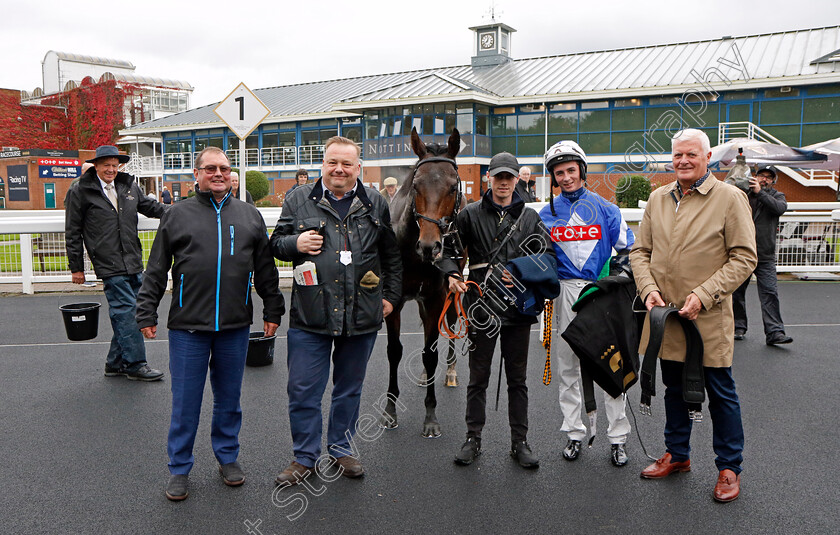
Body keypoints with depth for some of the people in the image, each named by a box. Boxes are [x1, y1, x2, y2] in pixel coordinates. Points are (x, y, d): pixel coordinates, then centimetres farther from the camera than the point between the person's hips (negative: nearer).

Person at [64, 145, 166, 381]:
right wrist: (76, 267, 2)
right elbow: (72, 233, 2)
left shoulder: (129, 186, 12)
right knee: (125, 311, -7)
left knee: (125, 313, 10)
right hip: (109, 265, -6)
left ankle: (115, 363, 23)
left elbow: (149, 206, 29)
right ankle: (135, 364, 1)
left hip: (133, 264, 6)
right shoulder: (80, 192, 0)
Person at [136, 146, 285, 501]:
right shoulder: (177, 215, 4)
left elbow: (266, 270, 12)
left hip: (235, 326, 2)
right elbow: (156, 271, 5)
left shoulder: (250, 216, 10)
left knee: (229, 397, 13)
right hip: (188, 326, -2)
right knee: (185, 400, 6)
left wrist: (272, 311, 9)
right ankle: (180, 468, 20)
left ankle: (228, 457, 30)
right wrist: (147, 314, 1)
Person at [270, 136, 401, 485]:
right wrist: (295, 244, -12)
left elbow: (392, 256, 15)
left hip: (362, 315, 2)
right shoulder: (299, 200, 4)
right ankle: (305, 458, 20)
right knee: (303, 390, 2)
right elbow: (275, 243, 10)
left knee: (349, 389, 15)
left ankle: (341, 448, 33)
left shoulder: (376, 204, 8)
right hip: (310, 314, -1)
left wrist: (391, 295, 11)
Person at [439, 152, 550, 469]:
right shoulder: (470, 215, 4)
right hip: (481, 307, -1)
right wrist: (451, 273, -12)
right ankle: (473, 439, 20)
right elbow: (448, 248, 7)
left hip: (518, 308, 1)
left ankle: (520, 442, 20)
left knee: (517, 379, 9)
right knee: (478, 378, 7)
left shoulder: (530, 217, 8)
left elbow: (545, 258, 9)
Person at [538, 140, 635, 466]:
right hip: (567, 292, 2)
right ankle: (574, 434, 20)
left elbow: (628, 249, 4)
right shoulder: (547, 214, 7)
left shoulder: (603, 207, 2)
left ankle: (618, 438, 10)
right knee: (568, 366, 8)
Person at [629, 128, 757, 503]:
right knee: (674, 388, 18)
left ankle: (729, 468, 23)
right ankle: (677, 455, 35)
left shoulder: (730, 198, -7)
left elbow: (744, 258, -10)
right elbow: (641, 251, 11)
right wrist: (648, 289, -6)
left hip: (709, 318, -4)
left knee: (720, 393, 7)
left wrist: (704, 295, -18)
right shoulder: (658, 199, 8)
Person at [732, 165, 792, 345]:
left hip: (765, 256, -1)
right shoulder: (744, 194, 6)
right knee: (737, 292, 8)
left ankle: (774, 332, -8)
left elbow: (780, 208, -14)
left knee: (770, 293, -8)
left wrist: (760, 192, -20)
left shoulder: (777, 196, 8)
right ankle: (738, 327, 22)